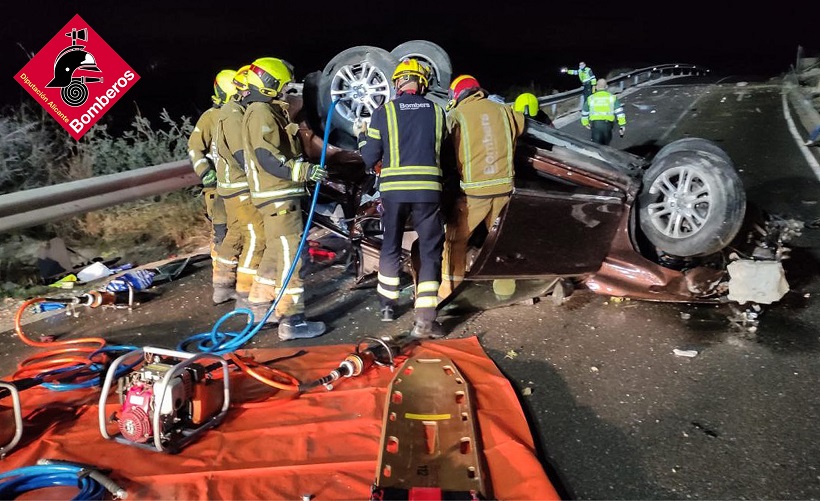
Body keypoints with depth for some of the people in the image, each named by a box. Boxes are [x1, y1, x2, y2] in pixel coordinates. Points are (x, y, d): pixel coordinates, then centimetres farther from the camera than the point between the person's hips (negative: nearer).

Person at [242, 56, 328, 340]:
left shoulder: (269, 112, 21)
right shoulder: (262, 112, -12)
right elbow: (267, 157, -24)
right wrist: (305, 170, -29)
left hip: (280, 194, 11)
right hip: (277, 196, -11)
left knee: (275, 252, 18)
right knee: (290, 256, -9)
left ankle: (259, 307, 28)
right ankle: (291, 321, -5)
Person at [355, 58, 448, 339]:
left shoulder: (383, 112, 1)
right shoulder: (436, 111, 5)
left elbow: (369, 160, 3)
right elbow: (441, 151, 13)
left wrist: (363, 137, 23)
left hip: (393, 189, 1)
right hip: (428, 189, 0)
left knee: (390, 246, 18)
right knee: (430, 250, 4)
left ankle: (387, 305, 30)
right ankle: (424, 319, -2)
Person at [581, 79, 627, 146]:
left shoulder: (591, 98, 12)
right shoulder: (612, 97, 9)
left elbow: (584, 112, 22)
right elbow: (619, 112, 2)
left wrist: (585, 123, 38)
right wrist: (622, 125, 4)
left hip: (595, 124, 0)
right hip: (607, 124, 0)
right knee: (606, 144, 22)